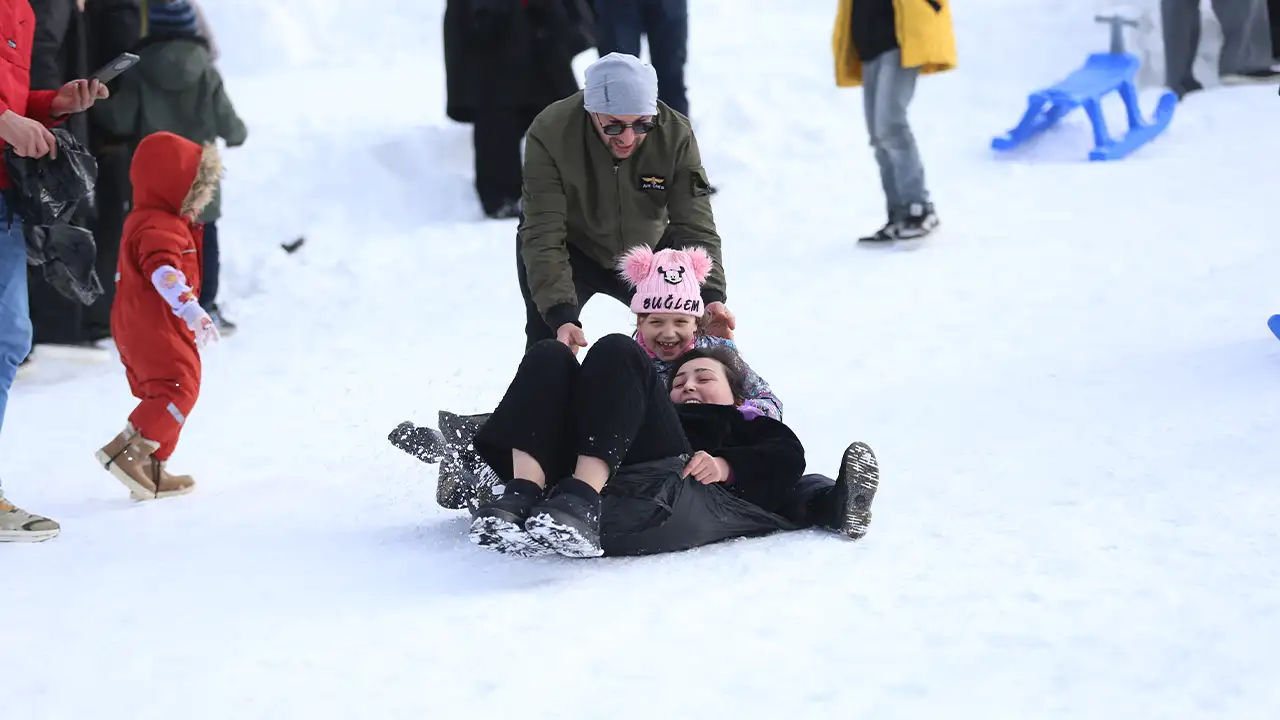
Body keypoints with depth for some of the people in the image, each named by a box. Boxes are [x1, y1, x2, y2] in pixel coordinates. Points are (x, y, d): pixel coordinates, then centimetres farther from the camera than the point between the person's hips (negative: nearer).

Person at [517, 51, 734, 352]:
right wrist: (561, 317, -46)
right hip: (571, 249, -2)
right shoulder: (550, 133, -32)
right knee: (548, 340, -20)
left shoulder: (676, 135, -26)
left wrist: (711, 298, -42)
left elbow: (695, 228, -25)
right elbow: (543, 237, -34)